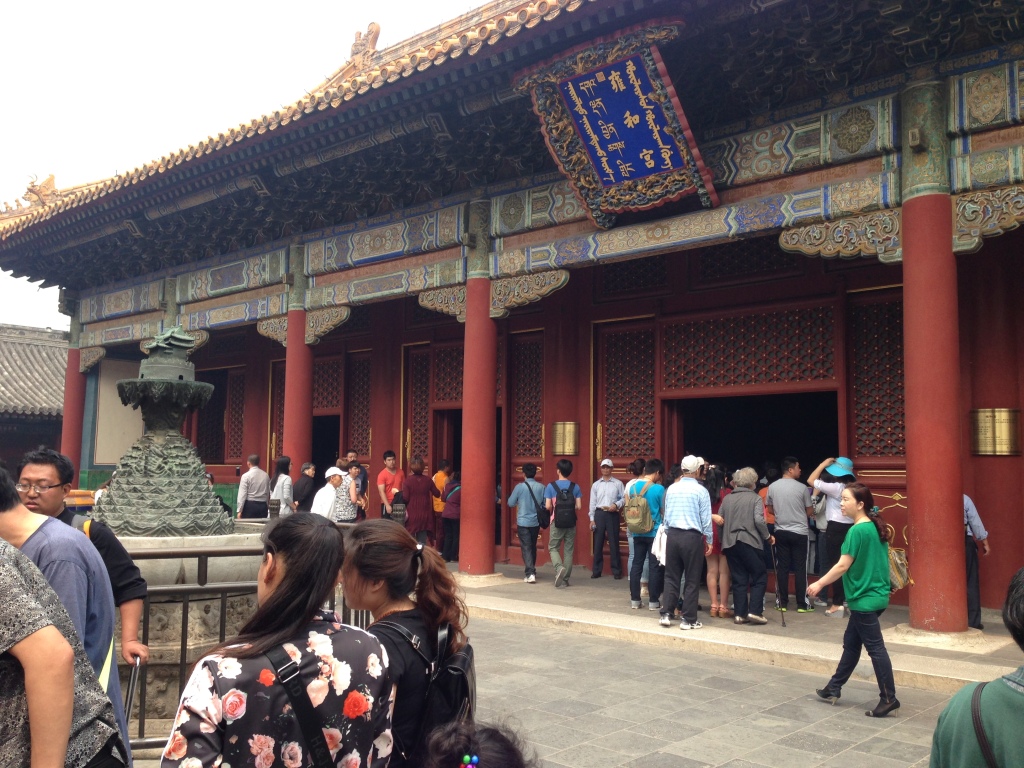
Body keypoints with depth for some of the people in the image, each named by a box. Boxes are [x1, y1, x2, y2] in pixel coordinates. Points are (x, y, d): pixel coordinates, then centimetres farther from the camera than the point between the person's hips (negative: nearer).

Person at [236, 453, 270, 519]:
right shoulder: (266, 475, 6)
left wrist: (239, 511, -7)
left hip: (250, 505, -4)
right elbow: (268, 494, 10)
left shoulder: (246, 476, -7)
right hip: (263, 505, 4)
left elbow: (242, 495, -9)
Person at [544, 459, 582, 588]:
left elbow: (548, 506, -10)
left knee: (553, 547, 11)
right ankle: (565, 579, 12)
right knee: (569, 550, 10)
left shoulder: (551, 486, -7)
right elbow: (579, 506, -3)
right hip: (571, 523, 2)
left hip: (557, 522, -2)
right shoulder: (575, 487, -1)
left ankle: (559, 567, -16)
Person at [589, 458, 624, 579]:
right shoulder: (596, 484, 9)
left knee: (614, 543, 0)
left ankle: (616, 570, 9)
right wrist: (592, 519, 3)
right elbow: (592, 502, 8)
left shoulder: (618, 483, 2)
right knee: (598, 543, 5)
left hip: (612, 514, -2)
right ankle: (596, 570, 12)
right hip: (599, 514, 2)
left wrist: (616, 505, -18)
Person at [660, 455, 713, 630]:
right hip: (692, 537, -4)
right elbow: (706, 519, -5)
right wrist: (709, 540, 5)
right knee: (692, 580, 5)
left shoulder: (671, 489, 5)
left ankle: (666, 614, 11)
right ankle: (688, 620, 8)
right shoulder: (700, 491, -8)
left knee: (671, 576, 12)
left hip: (672, 535, 4)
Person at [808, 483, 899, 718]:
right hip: (876, 595, 9)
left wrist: (819, 584, -8)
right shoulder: (876, 528, 9)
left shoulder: (857, 531, -17)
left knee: (875, 648, -3)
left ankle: (888, 698, 2)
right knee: (851, 643, 16)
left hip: (865, 599, -9)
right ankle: (834, 689, 25)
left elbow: (843, 565, -17)